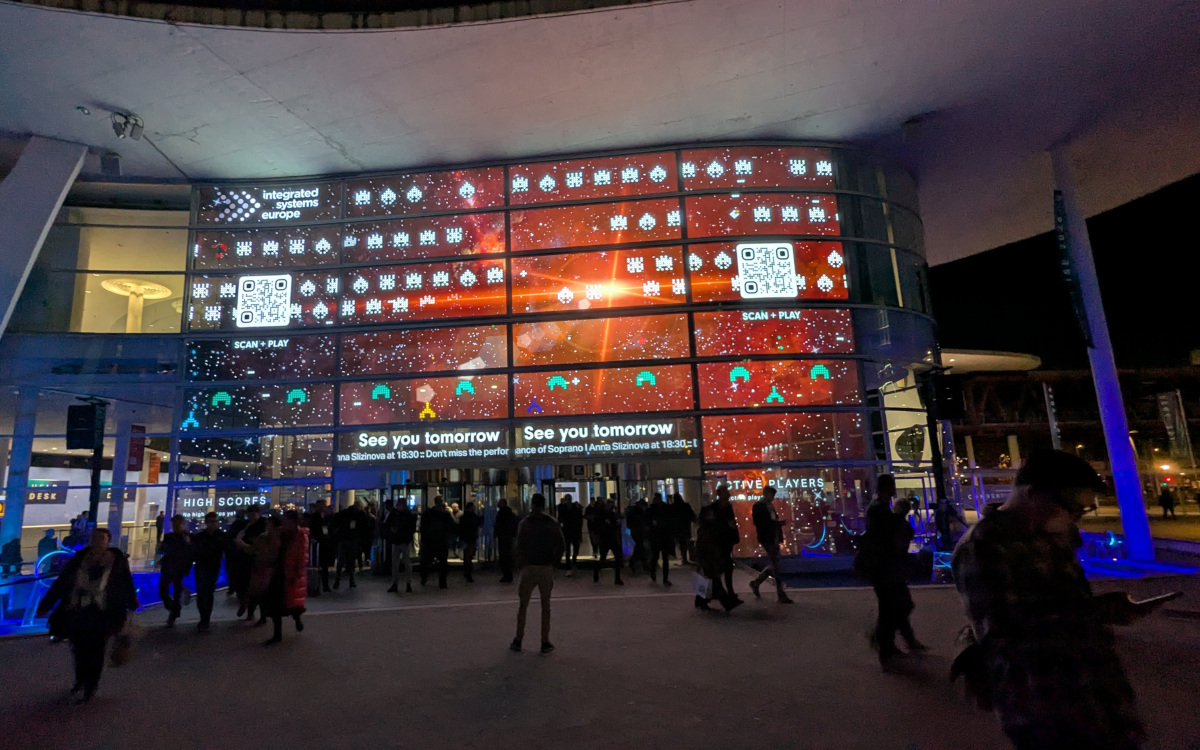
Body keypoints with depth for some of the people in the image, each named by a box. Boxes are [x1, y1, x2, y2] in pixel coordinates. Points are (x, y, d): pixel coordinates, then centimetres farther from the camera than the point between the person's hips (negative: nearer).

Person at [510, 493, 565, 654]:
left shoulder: (525, 523, -4)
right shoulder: (552, 523, -1)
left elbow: (519, 546, -6)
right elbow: (561, 544, -4)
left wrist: (520, 564, 4)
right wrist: (554, 561, 6)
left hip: (529, 567, -1)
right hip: (547, 568, 1)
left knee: (523, 605, 11)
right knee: (546, 606, 8)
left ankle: (518, 640, 14)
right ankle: (545, 642, 9)